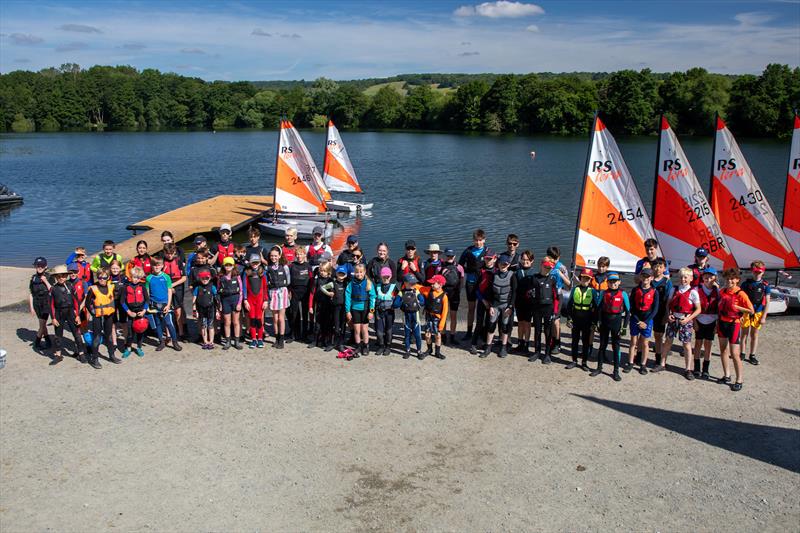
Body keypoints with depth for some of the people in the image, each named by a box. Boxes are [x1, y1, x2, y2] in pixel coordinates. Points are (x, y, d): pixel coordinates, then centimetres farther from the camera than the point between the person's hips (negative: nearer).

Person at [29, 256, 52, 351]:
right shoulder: (33, 278, 4)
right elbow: (31, 294, 6)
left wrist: (45, 281, -18)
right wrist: (31, 307, 3)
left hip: (46, 303, -3)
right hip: (37, 303, 3)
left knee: (42, 324, -4)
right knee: (42, 324, 10)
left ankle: (37, 342, 10)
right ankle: (48, 341, 21)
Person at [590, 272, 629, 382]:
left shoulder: (623, 294, -4)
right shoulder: (603, 293, 2)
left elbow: (627, 311, -1)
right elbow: (599, 308, 5)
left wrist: (624, 326, -5)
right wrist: (598, 322, -3)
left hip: (616, 321, -2)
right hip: (605, 320, 2)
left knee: (616, 346, 4)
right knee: (602, 345, 11)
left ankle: (616, 371, 11)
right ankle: (599, 368, 21)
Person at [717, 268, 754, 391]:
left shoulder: (741, 294, -13)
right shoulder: (722, 292, 5)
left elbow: (751, 311, -11)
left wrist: (736, 307, -18)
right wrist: (717, 323, 10)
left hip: (734, 324, -6)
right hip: (722, 323, 6)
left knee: (734, 354, -6)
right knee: (723, 351, 12)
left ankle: (739, 381, 3)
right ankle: (726, 376, 23)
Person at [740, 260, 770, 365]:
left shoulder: (765, 285, -4)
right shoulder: (746, 284, -4)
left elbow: (767, 302, -3)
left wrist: (763, 317, -7)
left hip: (758, 313, 0)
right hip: (746, 312, 0)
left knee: (754, 335, 10)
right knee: (744, 334, 8)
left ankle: (752, 355, 20)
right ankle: (742, 354, 18)